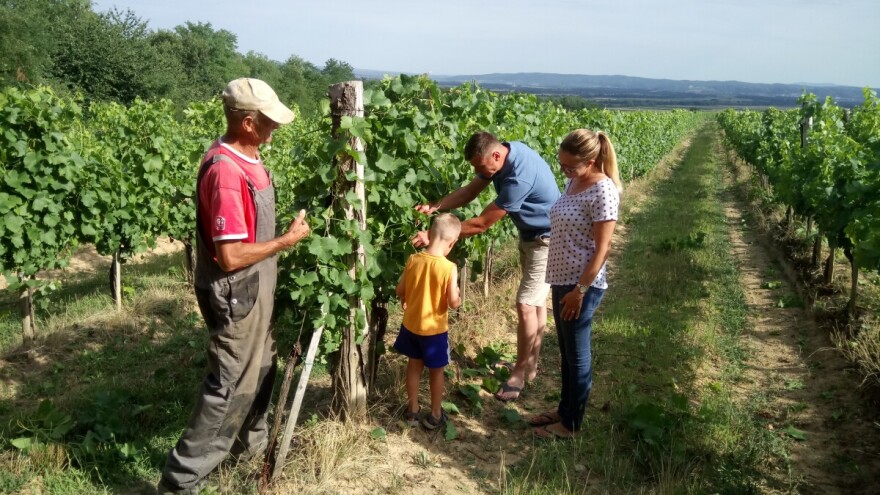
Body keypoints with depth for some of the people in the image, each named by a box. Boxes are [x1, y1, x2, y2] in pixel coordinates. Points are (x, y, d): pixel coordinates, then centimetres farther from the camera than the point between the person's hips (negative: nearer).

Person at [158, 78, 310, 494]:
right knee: (231, 386, 0)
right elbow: (230, 256, -27)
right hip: (236, 295, -10)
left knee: (261, 368, 24)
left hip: (255, 288, 10)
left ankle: (251, 443, 45)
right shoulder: (226, 172, -27)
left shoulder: (245, 157, 4)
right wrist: (287, 240, -18)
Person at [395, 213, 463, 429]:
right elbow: (453, 302, -21)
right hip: (435, 329, -4)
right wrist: (459, 298, 2)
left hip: (411, 324, 4)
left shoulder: (413, 260, -10)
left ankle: (412, 411, 32)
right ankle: (435, 415, 27)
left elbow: (400, 291, -1)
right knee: (436, 371, 14)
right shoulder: (448, 267, -22)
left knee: (414, 366, 20)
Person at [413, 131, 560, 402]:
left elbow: (482, 223, -32)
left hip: (547, 239, -10)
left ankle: (519, 373, 8)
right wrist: (435, 206, -19)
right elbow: (470, 191, -3)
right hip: (530, 234, 10)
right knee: (536, 300, 17)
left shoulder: (519, 177, -37)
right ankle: (530, 364, 30)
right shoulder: (502, 155, -9)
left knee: (526, 304, -8)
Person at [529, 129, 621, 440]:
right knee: (566, 353, 21)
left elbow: (602, 249, -20)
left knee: (577, 357, 7)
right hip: (562, 280, 9)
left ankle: (571, 424, 23)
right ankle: (564, 409, 37)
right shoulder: (574, 183, 6)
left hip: (581, 285, -9)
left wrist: (580, 291, -18)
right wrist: (563, 284, 17)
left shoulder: (602, 192, -20)